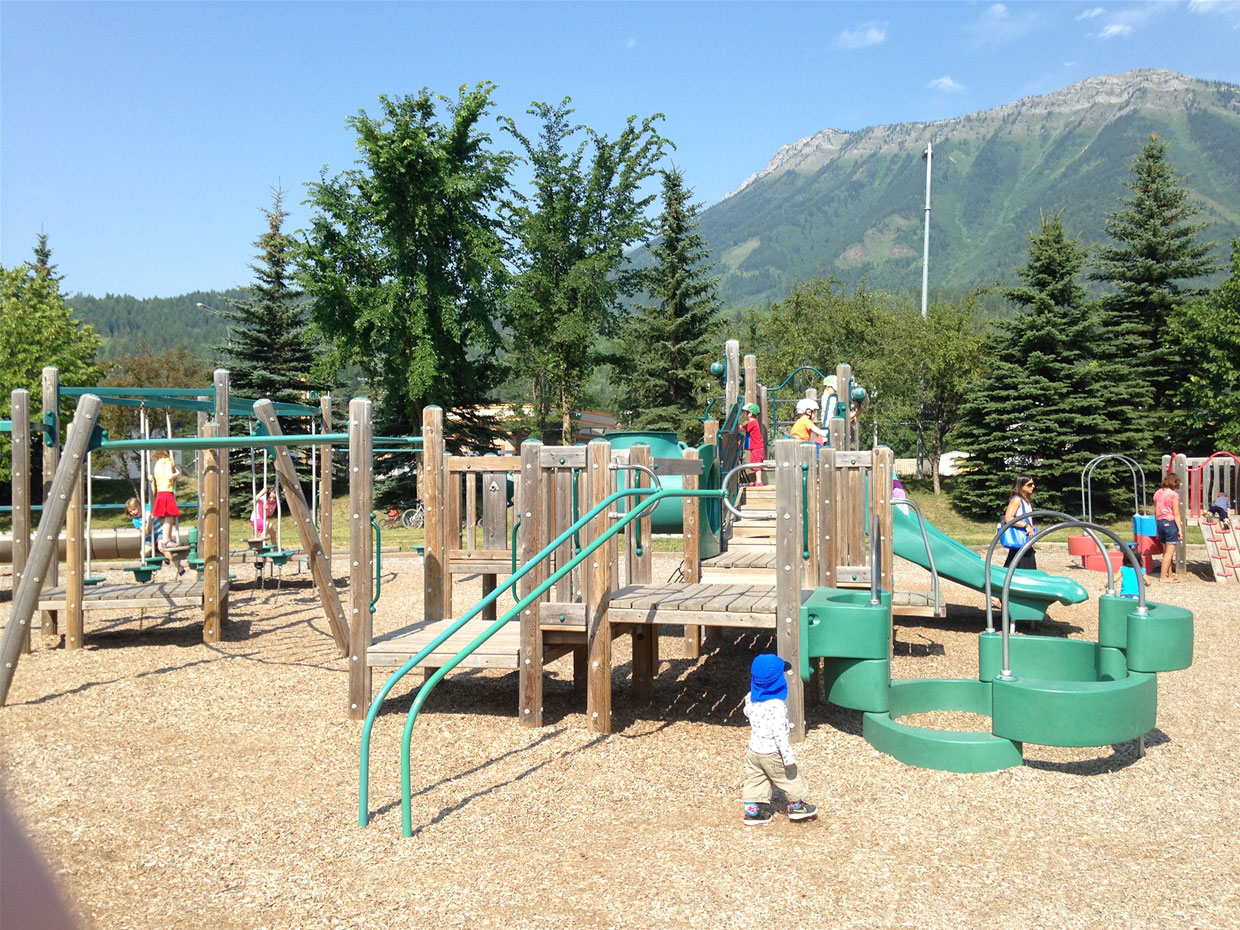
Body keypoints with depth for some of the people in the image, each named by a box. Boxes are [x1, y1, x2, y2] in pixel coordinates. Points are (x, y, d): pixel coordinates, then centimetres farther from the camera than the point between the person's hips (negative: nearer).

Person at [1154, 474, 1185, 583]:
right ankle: (1163, 576, -4)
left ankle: (1169, 575, 19)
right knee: (1170, 552, -3)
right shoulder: (1174, 495, -11)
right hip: (1171, 523, -7)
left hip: (1160, 522, 7)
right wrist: (1180, 529, -7)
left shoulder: (1157, 493, 8)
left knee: (1166, 551, 14)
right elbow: (1176, 514, -11)